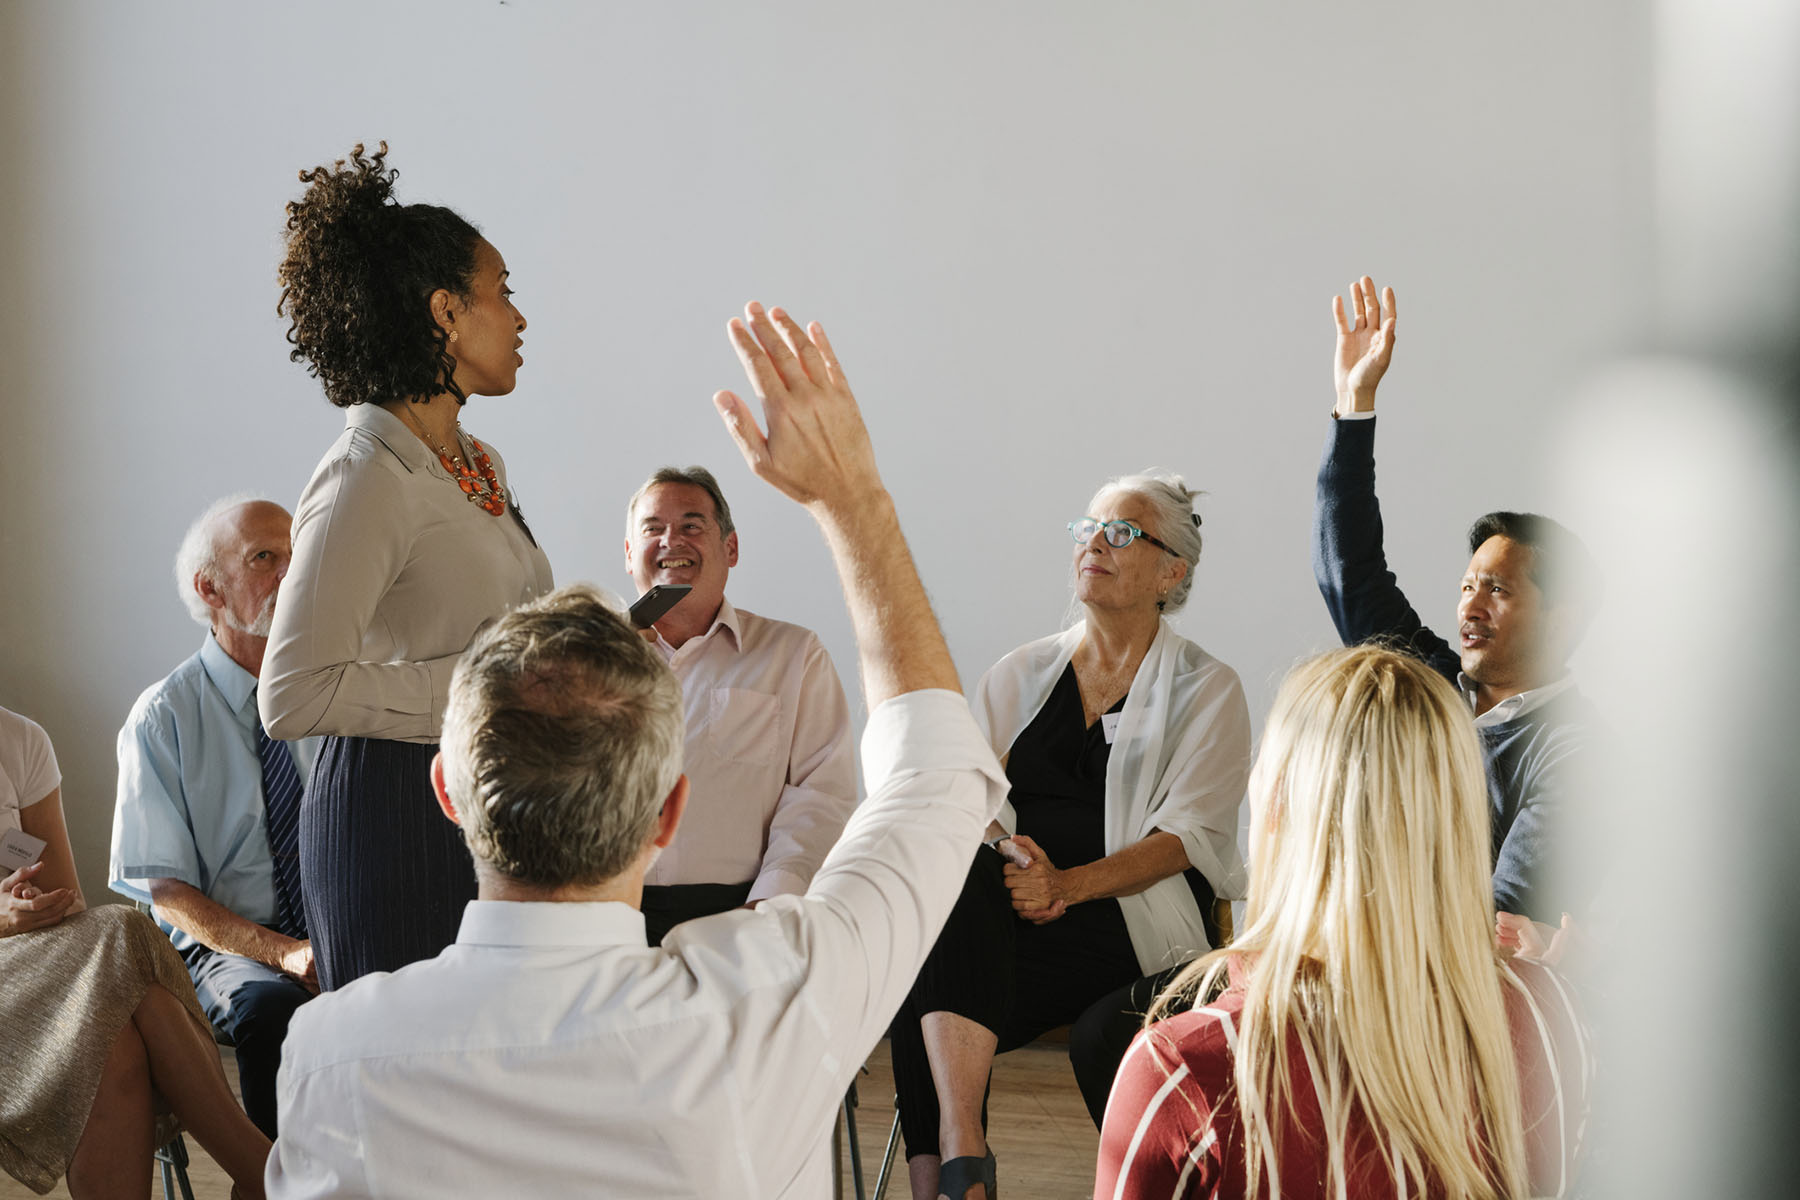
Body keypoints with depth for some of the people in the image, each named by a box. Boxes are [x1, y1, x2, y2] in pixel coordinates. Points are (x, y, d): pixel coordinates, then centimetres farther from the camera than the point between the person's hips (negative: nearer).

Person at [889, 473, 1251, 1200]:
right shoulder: (1019, 674, 19)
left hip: (1135, 918, -3)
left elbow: (1189, 835, -4)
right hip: (1007, 906, 4)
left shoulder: (1207, 689, 8)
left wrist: (1069, 883, -19)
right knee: (950, 874, -33)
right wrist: (1010, 860, -15)